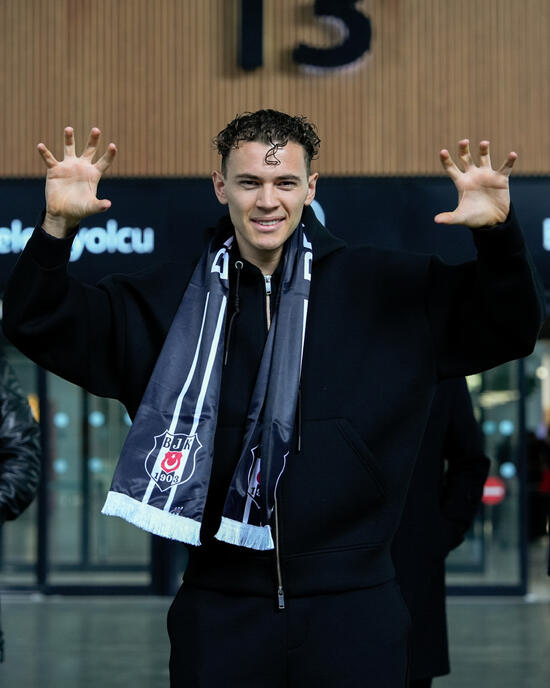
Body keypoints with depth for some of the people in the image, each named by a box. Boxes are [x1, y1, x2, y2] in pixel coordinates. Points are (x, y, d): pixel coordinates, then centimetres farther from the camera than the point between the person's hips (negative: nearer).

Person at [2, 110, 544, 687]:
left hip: (355, 609, 0)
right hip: (221, 609, 1)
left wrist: (497, 232, -15)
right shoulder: (168, 298, 5)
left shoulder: (384, 288, 2)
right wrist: (57, 225, -12)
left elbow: (509, 328, 3)